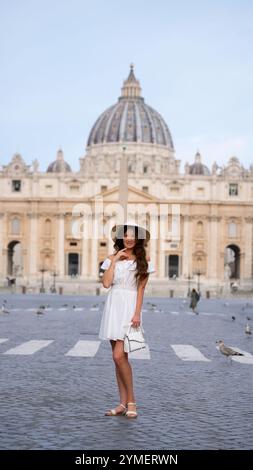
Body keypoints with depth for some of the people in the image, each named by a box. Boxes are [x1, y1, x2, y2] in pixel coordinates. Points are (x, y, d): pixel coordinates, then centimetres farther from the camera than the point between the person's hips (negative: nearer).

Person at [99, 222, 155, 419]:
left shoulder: (143, 259, 2)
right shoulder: (112, 258, 9)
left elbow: (141, 288, -3)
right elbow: (106, 283, -3)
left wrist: (137, 313, -11)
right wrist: (115, 260, -5)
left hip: (130, 307, -4)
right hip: (113, 305, 4)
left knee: (119, 355, -15)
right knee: (118, 357, 7)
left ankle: (131, 401, -2)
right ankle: (123, 403, 13)